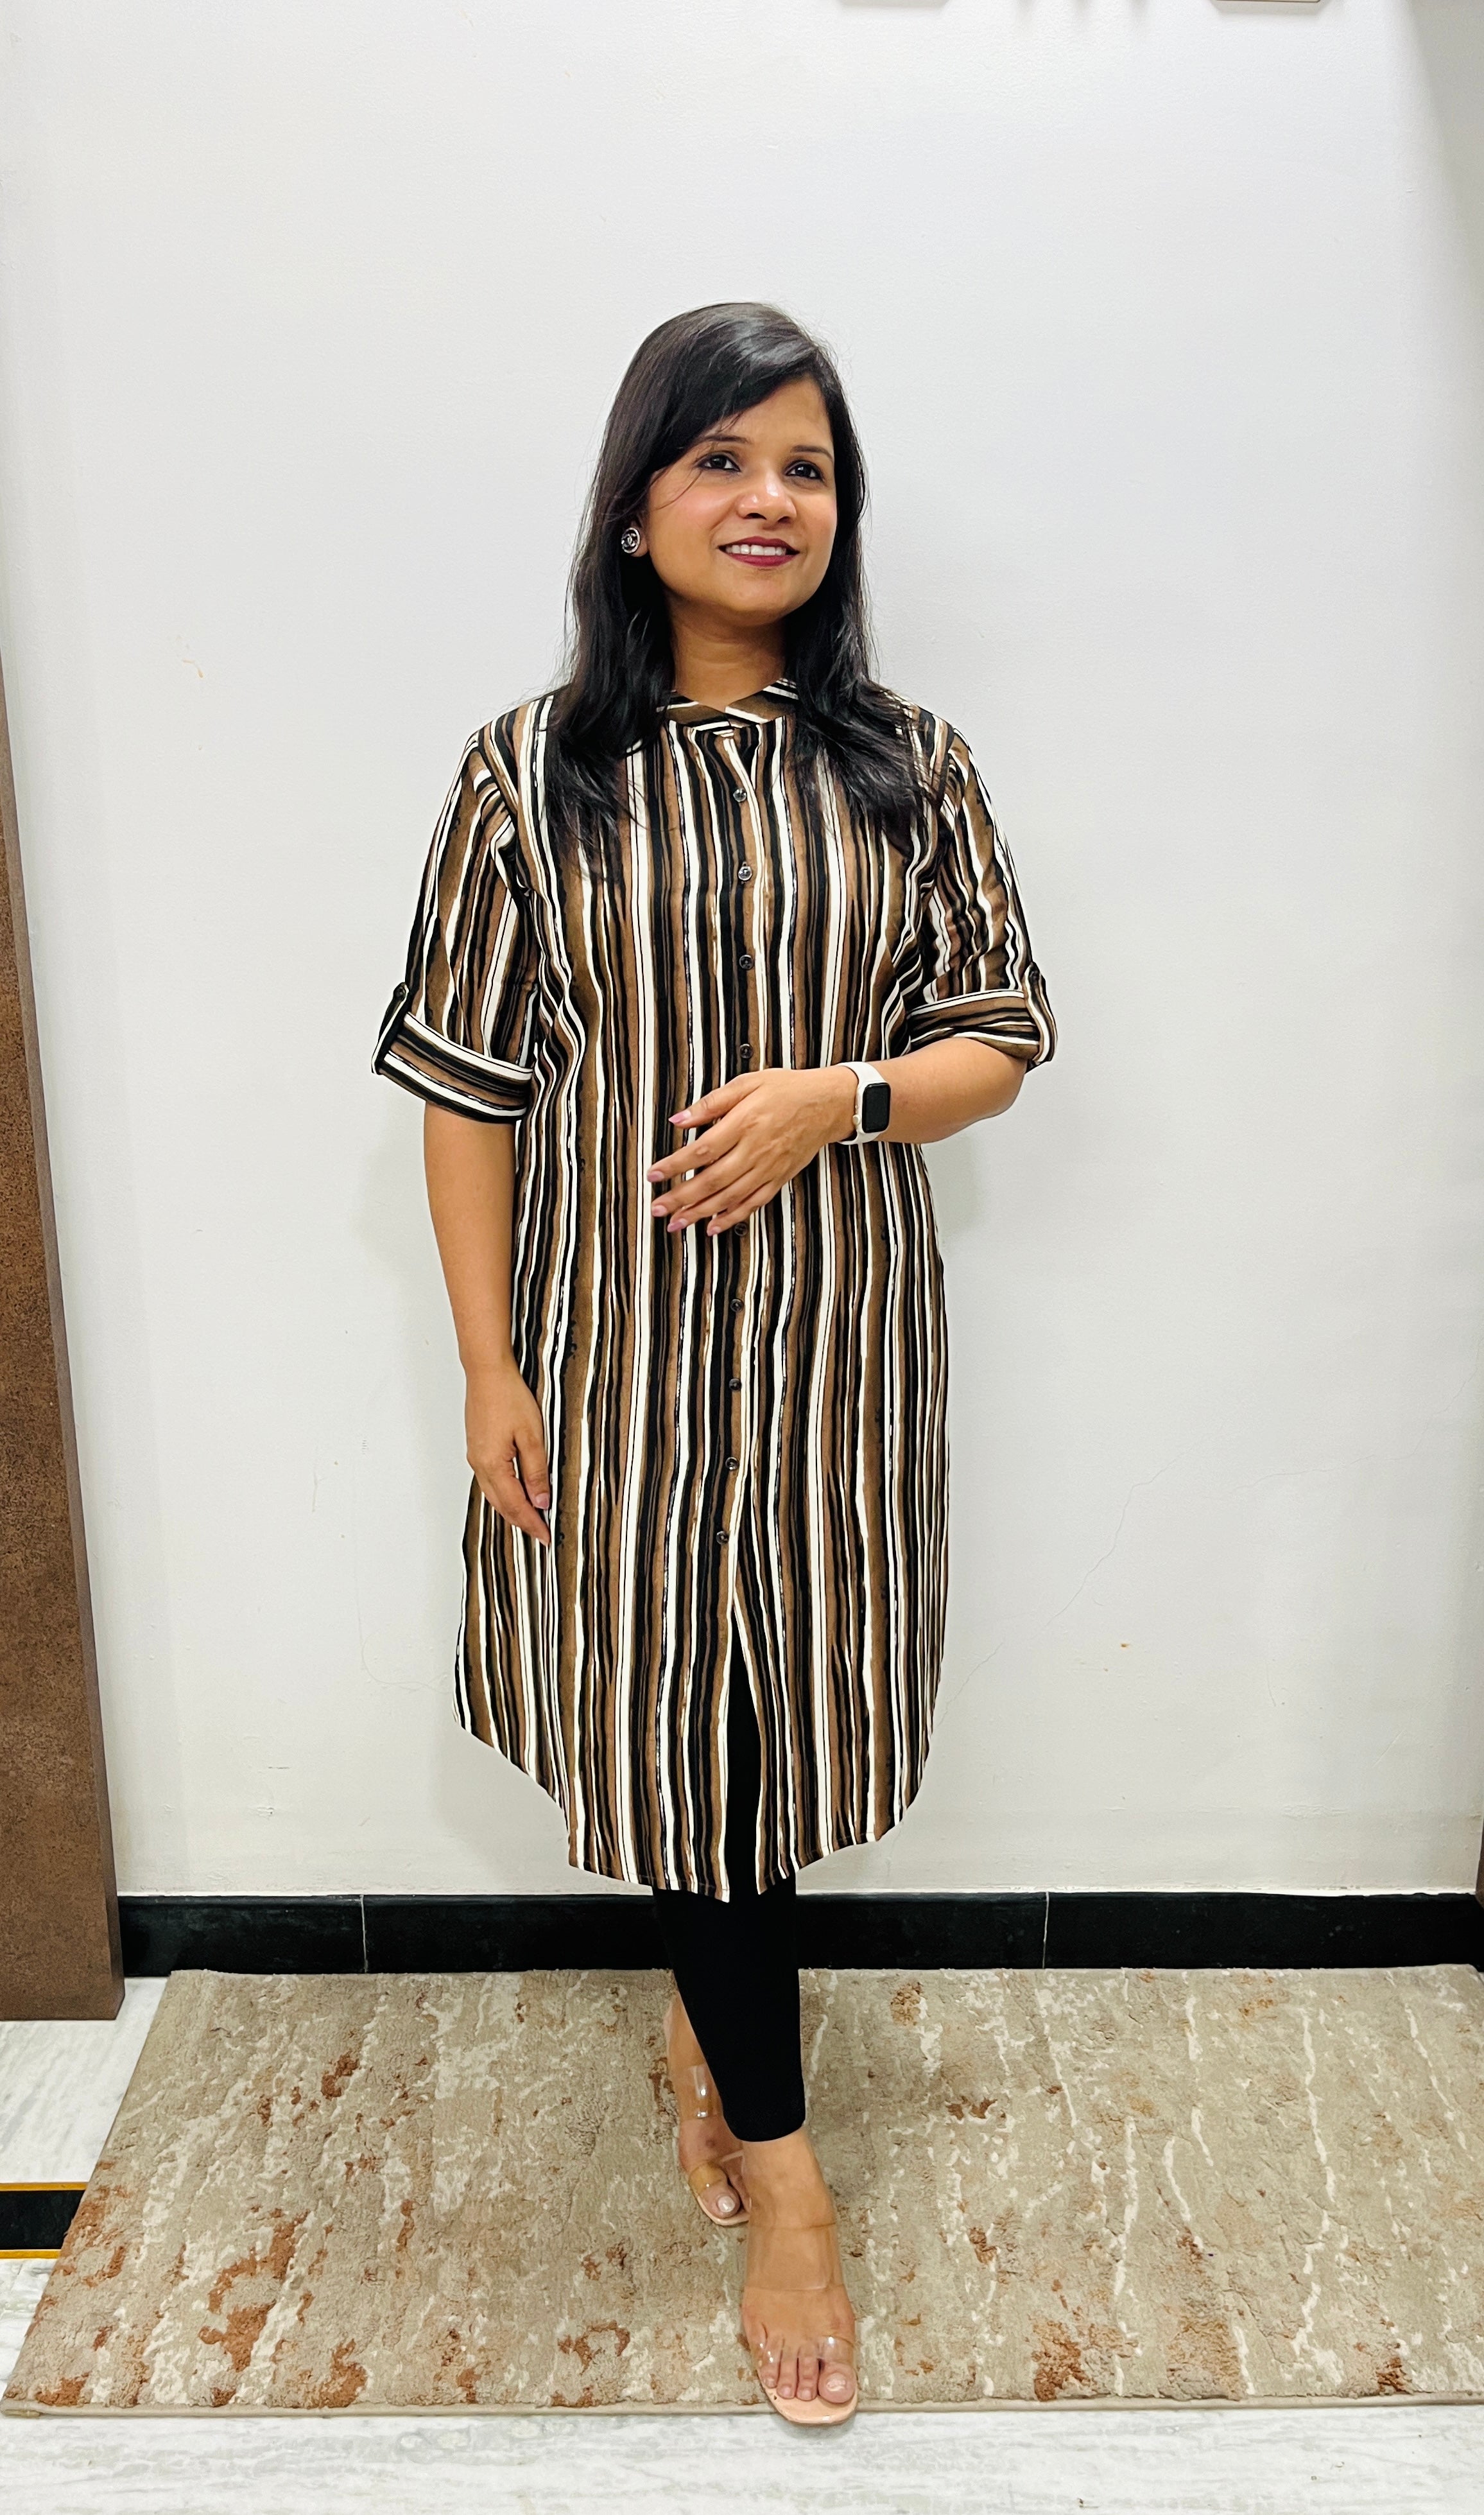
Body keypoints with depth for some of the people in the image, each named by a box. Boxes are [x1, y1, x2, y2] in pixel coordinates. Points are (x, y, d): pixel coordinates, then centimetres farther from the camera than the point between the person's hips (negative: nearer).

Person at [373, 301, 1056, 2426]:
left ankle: (708, 2008, 45)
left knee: (782, 1690, 14)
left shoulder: (908, 767, 1)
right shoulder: (535, 774, -3)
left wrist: (839, 1094, -18)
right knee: (684, 1709, 6)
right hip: (625, 1335, -1)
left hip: (839, 1333, 2)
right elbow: (468, 1082, -2)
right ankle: (777, 2162, 25)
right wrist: (489, 1363, -5)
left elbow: (1000, 1038, 3)